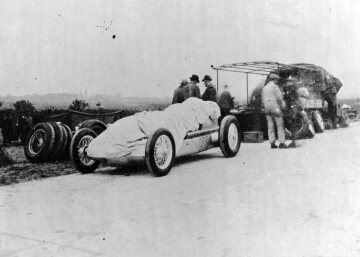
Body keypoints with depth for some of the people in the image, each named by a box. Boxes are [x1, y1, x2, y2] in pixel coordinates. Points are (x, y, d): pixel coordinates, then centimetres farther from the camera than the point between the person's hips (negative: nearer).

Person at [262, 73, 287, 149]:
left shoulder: (264, 88, 13)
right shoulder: (275, 87, -6)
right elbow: (279, 98, -13)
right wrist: (283, 105, 0)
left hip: (267, 109, 6)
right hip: (276, 108, -6)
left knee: (270, 126, 5)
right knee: (280, 125, -2)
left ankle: (272, 143, 2)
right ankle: (281, 143, -5)